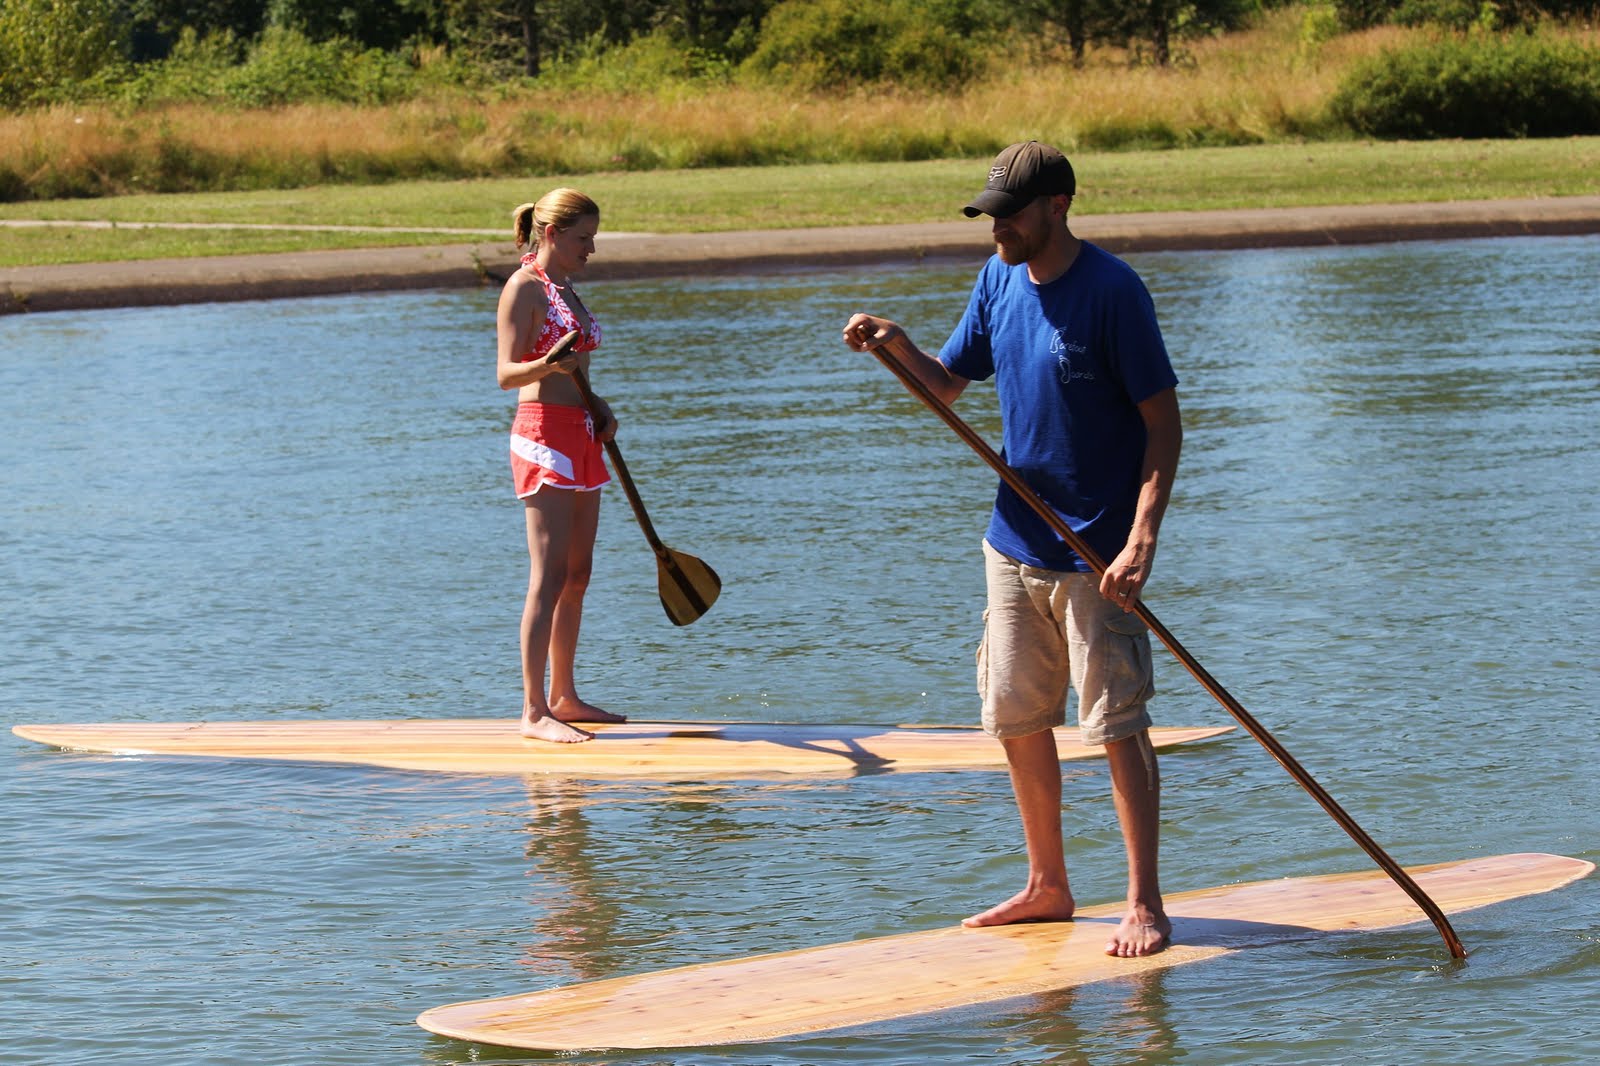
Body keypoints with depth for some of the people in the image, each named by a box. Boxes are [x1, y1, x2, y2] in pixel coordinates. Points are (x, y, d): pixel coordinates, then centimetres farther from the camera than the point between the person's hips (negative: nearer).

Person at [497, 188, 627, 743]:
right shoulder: (524, 287, -9)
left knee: (578, 574, 11)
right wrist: (550, 364, -35)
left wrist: (598, 407, 6)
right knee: (550, 576, -12)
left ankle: (563, 696, 18)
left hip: (580, 435, 9)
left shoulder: (565, 290, 17)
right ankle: (534, 711, -13)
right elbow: (507, 373, -16)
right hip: (544, 433, -9)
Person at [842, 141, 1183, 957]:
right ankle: (1047, 886, 25)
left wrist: (1141, 540, -22)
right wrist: (898, 346, -8)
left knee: (1118, 726, -6)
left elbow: (1163, 422, -14)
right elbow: (947, 384, 14)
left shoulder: (1111, 291, -15)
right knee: (1017, 721, 12)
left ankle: (1145, 905, 0)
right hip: (1015, 543, 7)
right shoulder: (1000, 279, 6)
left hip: (1096, 553, -7)